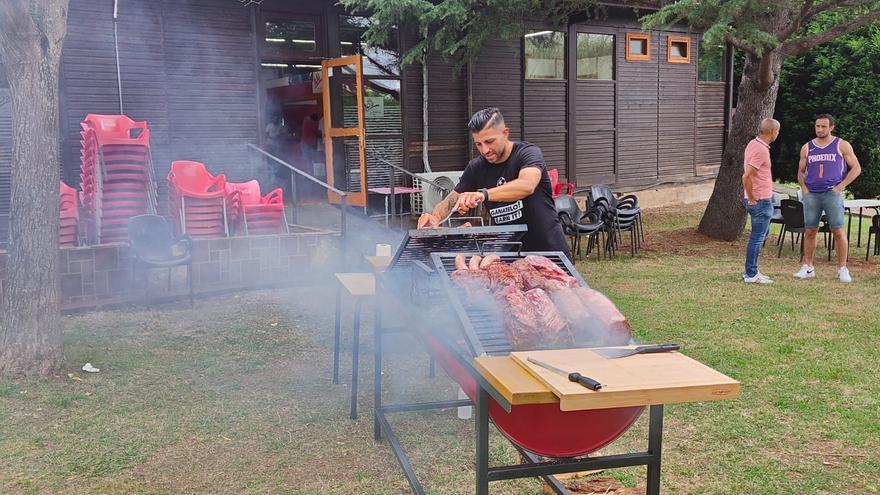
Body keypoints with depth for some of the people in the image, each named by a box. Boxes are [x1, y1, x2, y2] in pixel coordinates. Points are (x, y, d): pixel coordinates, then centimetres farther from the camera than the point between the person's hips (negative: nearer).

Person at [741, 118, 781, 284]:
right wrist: (752, 199, -18)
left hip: (763, 200, 10)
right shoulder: (761, 150, -21)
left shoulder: (754, 143, 9)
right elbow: (746, 177, -28)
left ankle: (751, 270, 24)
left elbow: (748, 174, 19)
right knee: (757, 237, -3)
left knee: (763, 233, 19)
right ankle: (751, 275, 4)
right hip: (761, 201, -10)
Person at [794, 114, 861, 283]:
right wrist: (804, 187, 3)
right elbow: (801, 171, 20)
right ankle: (807, 267, 12)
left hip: (832, 193, -3)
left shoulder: (841, 145, 4)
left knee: (838, 231, -7)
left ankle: (842, 269, 0)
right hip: (811, 194, 3)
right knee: (810, 231, 4)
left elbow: (856, 168, 4)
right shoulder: (807, 148, 12)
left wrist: (841, 185, -6)